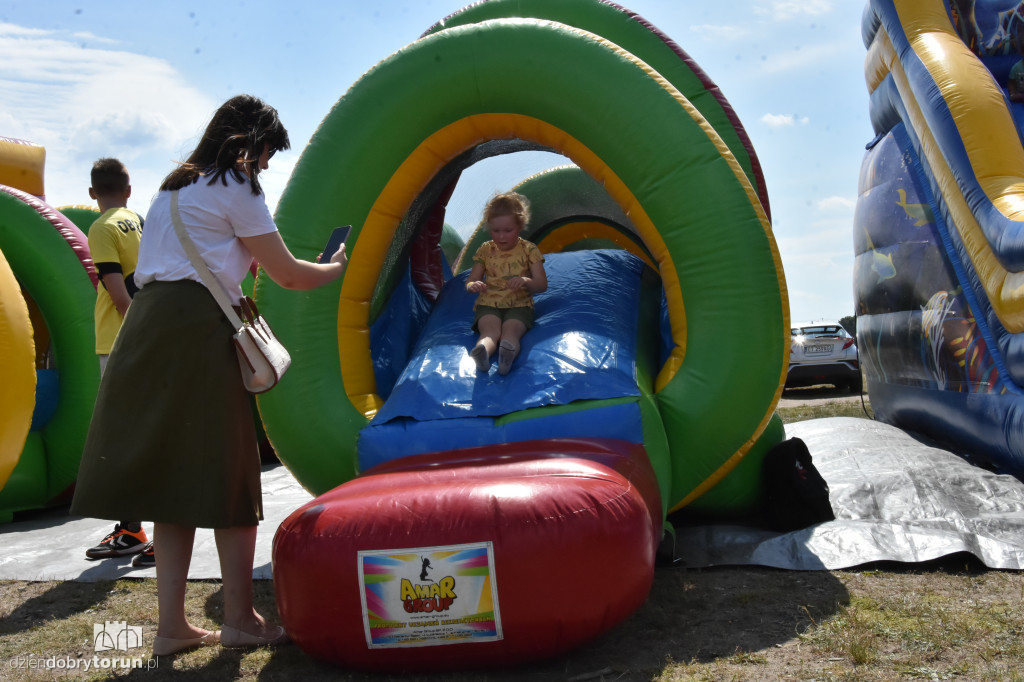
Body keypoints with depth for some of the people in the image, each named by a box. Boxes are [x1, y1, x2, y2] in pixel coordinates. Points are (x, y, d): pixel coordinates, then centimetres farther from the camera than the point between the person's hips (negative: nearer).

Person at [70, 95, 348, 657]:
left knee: (173, 471, 6)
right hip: (197, 329, -8)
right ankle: (240, 619, 4)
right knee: (227, 472, -2)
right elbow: (289, 276, 0)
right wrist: (335, 268, 17)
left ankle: (171, 623, 7)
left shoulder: (175, 185, 26)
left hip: (149, 325, 8)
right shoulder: (235, 187, 1)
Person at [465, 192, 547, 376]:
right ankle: (482, 353, -64)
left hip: (519, 305, -1)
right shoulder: (485, 250, 10)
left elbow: (542, 284, 1)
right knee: (490, 330, -32)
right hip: (488, 305, 1)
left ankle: (508, 352, -66)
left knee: (511, 330, -34)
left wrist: (526, 281, -23)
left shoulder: (529, 250, 5)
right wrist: (473, 286, -15)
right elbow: (470, 281, 12)